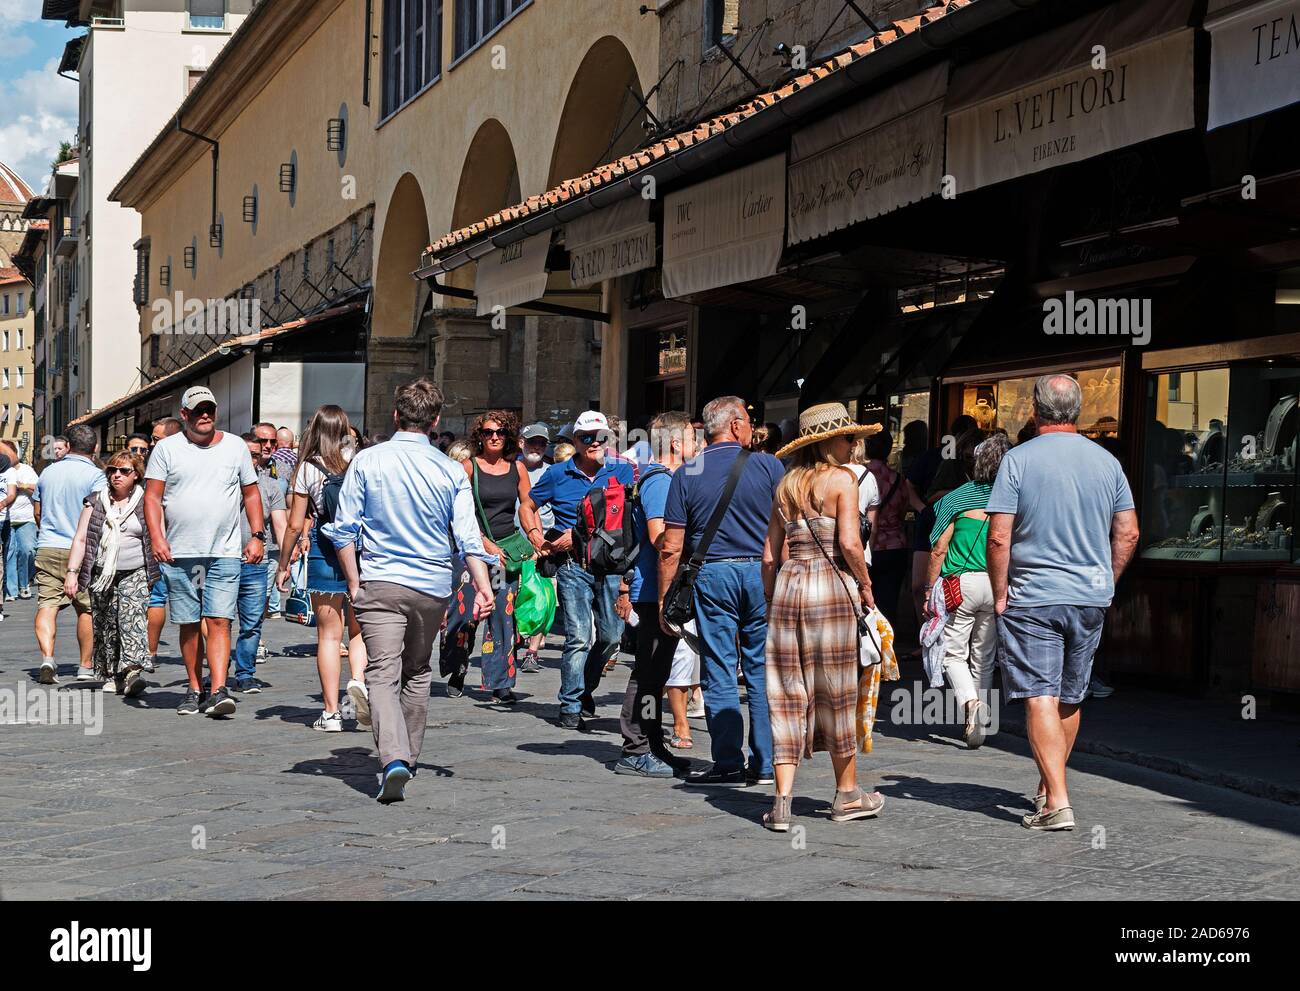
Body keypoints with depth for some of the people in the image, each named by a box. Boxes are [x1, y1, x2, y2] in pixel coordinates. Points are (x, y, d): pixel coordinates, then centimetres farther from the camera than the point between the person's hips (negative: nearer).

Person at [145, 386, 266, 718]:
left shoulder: (235, 446, 10)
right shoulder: (167, 449, 5)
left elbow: (251, 493, 15)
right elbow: (152, 497, 1)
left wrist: (257, 535, 6)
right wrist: (157, 537, -12)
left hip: (224, 554, 0)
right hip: (179, 554, 0)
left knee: (219, 621, -10)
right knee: (189, 625, 6)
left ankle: (218, 691, -17)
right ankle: (195, 691, 16)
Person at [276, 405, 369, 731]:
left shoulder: (307, 469, -3)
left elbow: (295, 525, -1)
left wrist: (284, 565, 10)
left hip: (325, 551, -1)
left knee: (329, 634, 5)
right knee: (358, 629, 14)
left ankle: (331, 712, 5)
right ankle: (358, 680, -13)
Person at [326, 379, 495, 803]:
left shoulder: (368, 461, -2)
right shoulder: (451, 470, 1)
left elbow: (344, 529, -2)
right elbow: (469, 536, -3)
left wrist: (354, 582, 5)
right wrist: (483, 588, -2)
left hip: (380, 581, -2)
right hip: (433, 587, 3)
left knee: (384, 673, -8)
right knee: (418, 673, 20)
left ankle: (393, 759, -27)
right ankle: (408, 758, 29)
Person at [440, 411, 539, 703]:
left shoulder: (517, 467, 9)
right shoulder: (469, 466, -2)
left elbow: (525, 506, 15)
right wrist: (486, 545, -14)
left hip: (508, 549, 3)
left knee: (503, 615, -1)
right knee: (465, 612, -4)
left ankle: (500, 682, 4)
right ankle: (456, 672, 18)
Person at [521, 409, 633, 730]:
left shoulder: (622, 471, 5)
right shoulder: (558, 473, 7)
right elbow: (528, 504, 20)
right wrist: (536, 536, 4)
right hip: (573, 563, -2)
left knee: (611, 635, 6)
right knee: (578, 637, -7)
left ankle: (585, 687, 30)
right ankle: (571, 706, 1)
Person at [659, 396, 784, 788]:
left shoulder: (686, 474, 2)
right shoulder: (769, 466, 0)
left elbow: (671, 548, 0)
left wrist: (664, 599, 5)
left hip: (712, 575, 0)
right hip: (763, 573, 0)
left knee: (719, 672, 4)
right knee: (763, 671, 7)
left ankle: (729, 765, 4)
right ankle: (765, 763, 10)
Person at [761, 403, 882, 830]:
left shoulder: (787, 484, 12)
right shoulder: (842, 479, -4)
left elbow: (770, 554, 11)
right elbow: (849, 542, -14)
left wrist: (771, 599, 19)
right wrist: (865, 586, -1)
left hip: (787, 585, 5)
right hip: (831, 587, -5)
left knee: (788, 696, 4)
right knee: (837, 693, 8)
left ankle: (782, 800, -3)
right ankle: (847, 795, 20)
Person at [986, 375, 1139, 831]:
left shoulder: (1019, 459, -9)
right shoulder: (1107, 462, 5)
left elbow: (998, 536, -13)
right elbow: (1128, 533, 7)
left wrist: (1000, 594, -3)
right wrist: (1105, 585, 17)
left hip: (1032, 599, -5)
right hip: (1090, 597, 5)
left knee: (1040, 698, -6)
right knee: (1070, 699, 16)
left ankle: (1057, 802, -15)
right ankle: (1048, 787, 31)